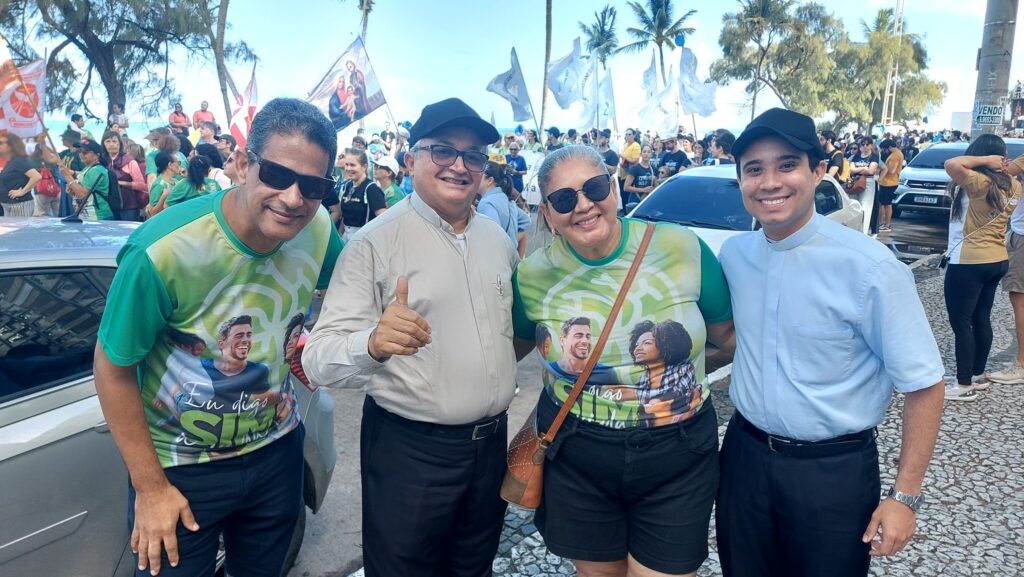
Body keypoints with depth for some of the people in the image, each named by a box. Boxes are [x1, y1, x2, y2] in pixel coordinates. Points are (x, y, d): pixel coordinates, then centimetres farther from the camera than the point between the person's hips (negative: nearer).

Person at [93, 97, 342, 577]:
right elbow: (113, 370, -17)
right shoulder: (163, 251, -30)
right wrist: (149, 487, -11)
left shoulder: (318, 231, -16)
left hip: (277, 450, 4)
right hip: (180, 466, -4)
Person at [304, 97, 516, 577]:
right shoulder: (375, 242, -14)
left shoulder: (498, 240, 4)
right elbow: (319, 360, -23)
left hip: (491, 442, 6)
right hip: (409, 450, -5)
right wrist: (372, 344, -42)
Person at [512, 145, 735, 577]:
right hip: (576, 460, 1)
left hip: (678, 458, -1)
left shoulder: (682, 248, -11)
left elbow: (728, 335, 3)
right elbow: (510, 348, 10)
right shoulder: (533, 275, -7)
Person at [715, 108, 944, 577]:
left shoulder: (869, 268, -20)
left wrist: (905, 497, -12)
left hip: (833, 470, -4)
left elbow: (922, 383, -14)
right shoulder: (732, 254, -4)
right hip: (744, 454, 5)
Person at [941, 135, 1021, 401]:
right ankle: (978, 375, 28)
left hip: (969, 262, -8)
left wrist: (985, 160, -19)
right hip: (998, 260, 8)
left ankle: (965, 385, 3)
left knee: (961, 323, -1)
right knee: (981, 319, 17)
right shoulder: (1013, 186, 6)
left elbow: (952, 164, -32)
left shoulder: (979, 182, -18)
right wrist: (999, 165, 14)